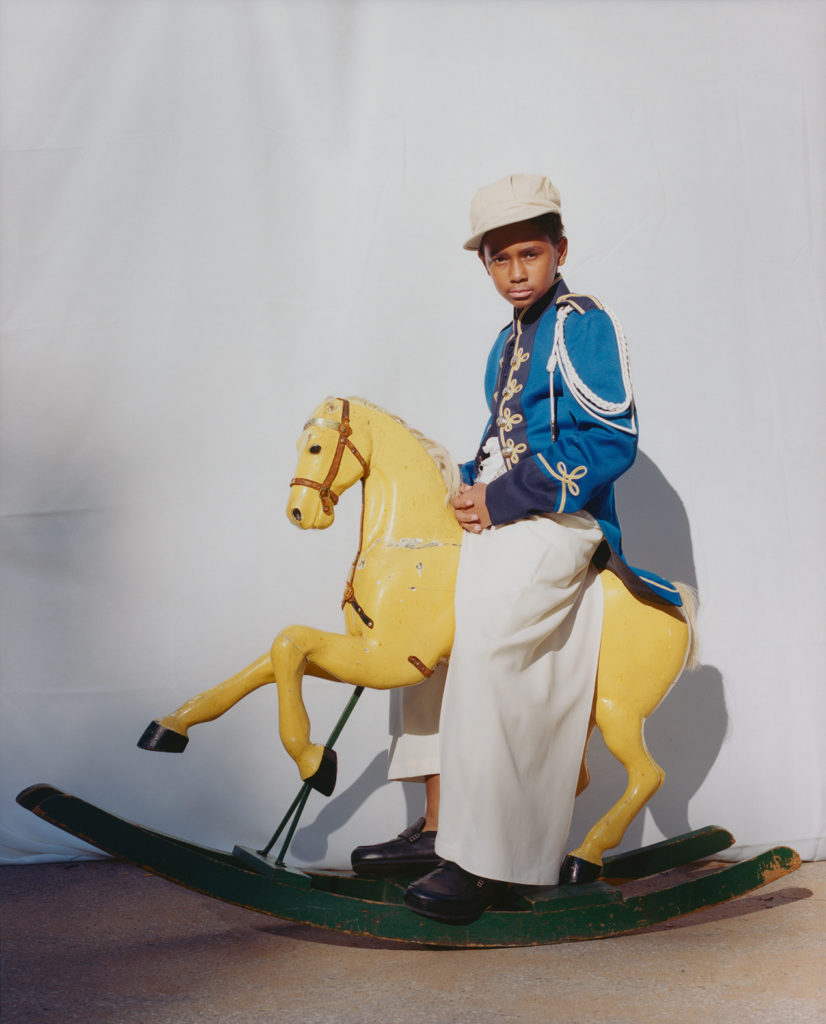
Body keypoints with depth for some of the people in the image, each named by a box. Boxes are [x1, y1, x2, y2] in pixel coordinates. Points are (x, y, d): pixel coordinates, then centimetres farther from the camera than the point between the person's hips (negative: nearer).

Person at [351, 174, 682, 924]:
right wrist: (471, 487, 7)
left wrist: (507, 498, -18)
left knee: (485, 642, -24)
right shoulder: (510, 340, 19)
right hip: (500, 518, 10)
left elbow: (611, 441, -17)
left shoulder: (584, 326, -9)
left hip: (559, 524, -10)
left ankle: (483, 863, -20)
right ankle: (438, 828, 15)